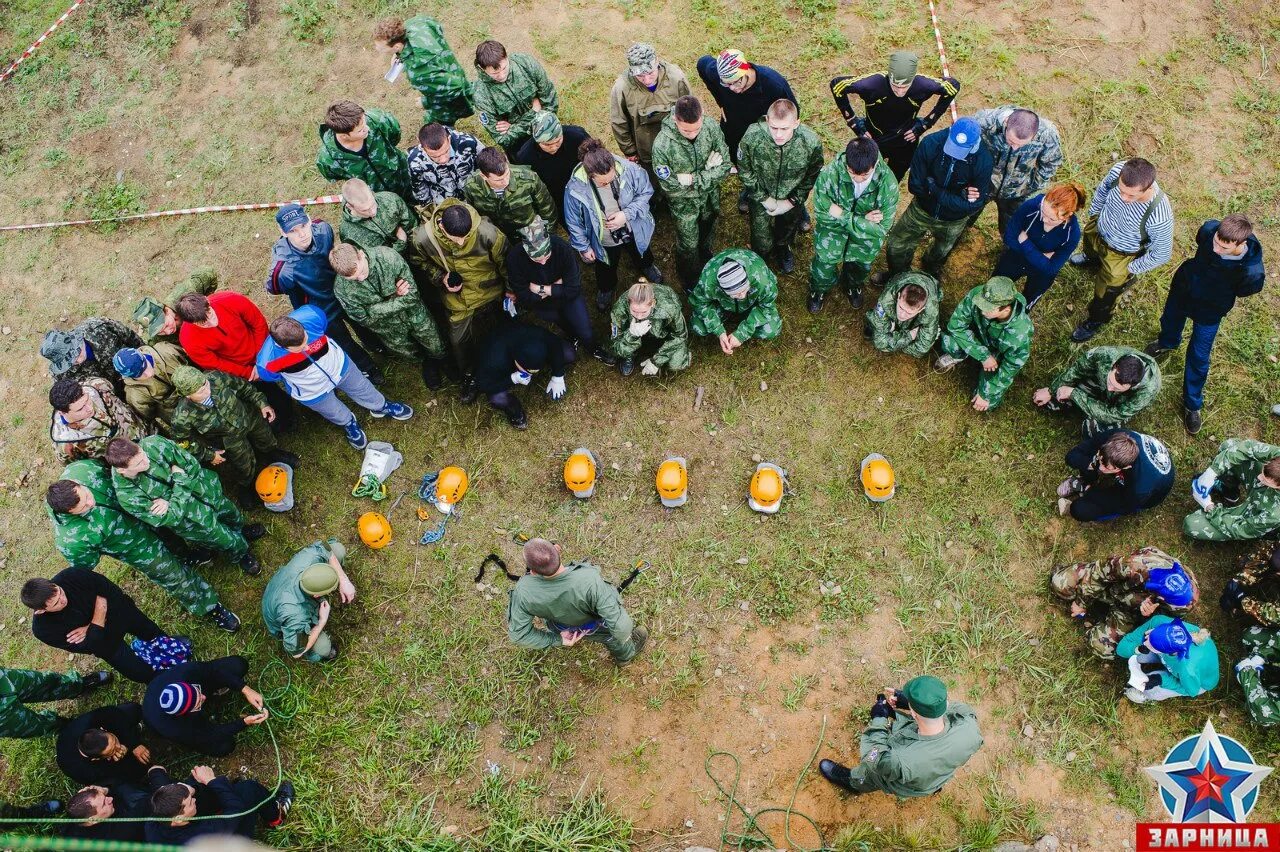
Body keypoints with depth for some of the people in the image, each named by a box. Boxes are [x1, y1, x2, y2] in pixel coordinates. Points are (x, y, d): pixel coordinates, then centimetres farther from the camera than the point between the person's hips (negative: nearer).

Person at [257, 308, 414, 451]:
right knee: (338, 415, 27)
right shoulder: (267, 362, -41)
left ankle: (381, 407, 61)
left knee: (363, 390, 29)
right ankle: (349, 423, 62)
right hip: (313, 394, -1)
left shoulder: (311, 317, -41)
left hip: (339, 367, 2)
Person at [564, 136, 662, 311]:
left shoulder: (628, 169, -35)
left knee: (641, 255, 36)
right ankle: (606, 288, 66)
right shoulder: (575, 188, -36)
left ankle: (648, 267, 73)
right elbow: (574, 222, -18)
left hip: (635, 231, 1)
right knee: (605, 269, 31)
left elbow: (646, 192, -15)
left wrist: (627, 214, -29)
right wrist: (584, 247, -6)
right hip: (604, 241, -1)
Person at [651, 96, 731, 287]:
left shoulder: (712, 128, -25)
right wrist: (708, 171, -24)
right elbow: (669, 185, -26)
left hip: (710, 197, 3)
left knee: (708, 237, 29)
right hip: (684, 203, -3)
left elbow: (725, 166, -19)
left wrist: (693, 179, -29)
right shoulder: (662, 144, -34)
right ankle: (691, 285, 44)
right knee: (689, 246, 16)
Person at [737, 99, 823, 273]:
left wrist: (792, 201, -14)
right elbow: (744, 170, -15)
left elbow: (812, 176, -13)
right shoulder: (752, 136, -34)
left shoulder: (811, 142, -32)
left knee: (788, 228, 30)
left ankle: (784, 248, 66)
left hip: (792, 198, 1)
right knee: (761, 242, 14)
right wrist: (763, 198, -15)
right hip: (761, 198, -1)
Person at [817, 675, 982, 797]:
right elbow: (964, 710, -14)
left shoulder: (901, 761, -46)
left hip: (904, 788, -3)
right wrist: (910, 701, -19)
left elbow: (873, 757, -23)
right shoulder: (969, 730, -38)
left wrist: (878, 719, -12)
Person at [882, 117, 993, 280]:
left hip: (953, 221, 0)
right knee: (895, 247, 8)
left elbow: (975, 204, -27)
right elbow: (915, 186, -25)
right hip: (922, 210, 0)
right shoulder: (930, 144, -30)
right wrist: (960, 196, -28)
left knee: (941, 251, 27)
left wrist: (934, 189, -31)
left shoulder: (983, 161, -31)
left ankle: (931, 267, 64)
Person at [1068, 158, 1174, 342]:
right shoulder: (1118, 170, -34)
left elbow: (1161, 254, -24)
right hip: (1098, 228, 4)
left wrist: (1132, 269, -11)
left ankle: (1097, 320, 54)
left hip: (1121, 255, -4)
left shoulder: (1160, 217, -45)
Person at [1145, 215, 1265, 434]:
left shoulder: (1252, 273, -40)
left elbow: (1241, 292, -14)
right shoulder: (1210, 229, -34)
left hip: (1210, 311, -3)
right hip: (1184, 285, 3)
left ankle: (1192, 404, 33)